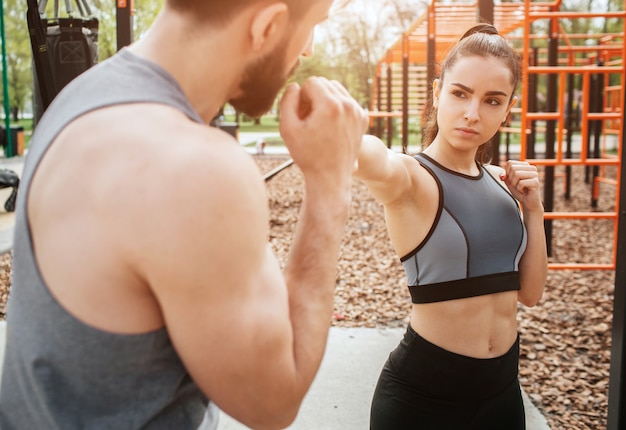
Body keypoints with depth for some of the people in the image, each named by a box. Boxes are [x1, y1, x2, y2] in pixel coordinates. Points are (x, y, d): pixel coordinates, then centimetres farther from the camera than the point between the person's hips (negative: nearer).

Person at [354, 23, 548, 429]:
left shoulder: (501, 182, 3)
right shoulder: (408, 177, -16)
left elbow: (530, 292, 5)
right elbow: (374, 160, -41)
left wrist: (533, 208, -6)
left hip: (503, 384, 6)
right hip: (422, 388, -5)